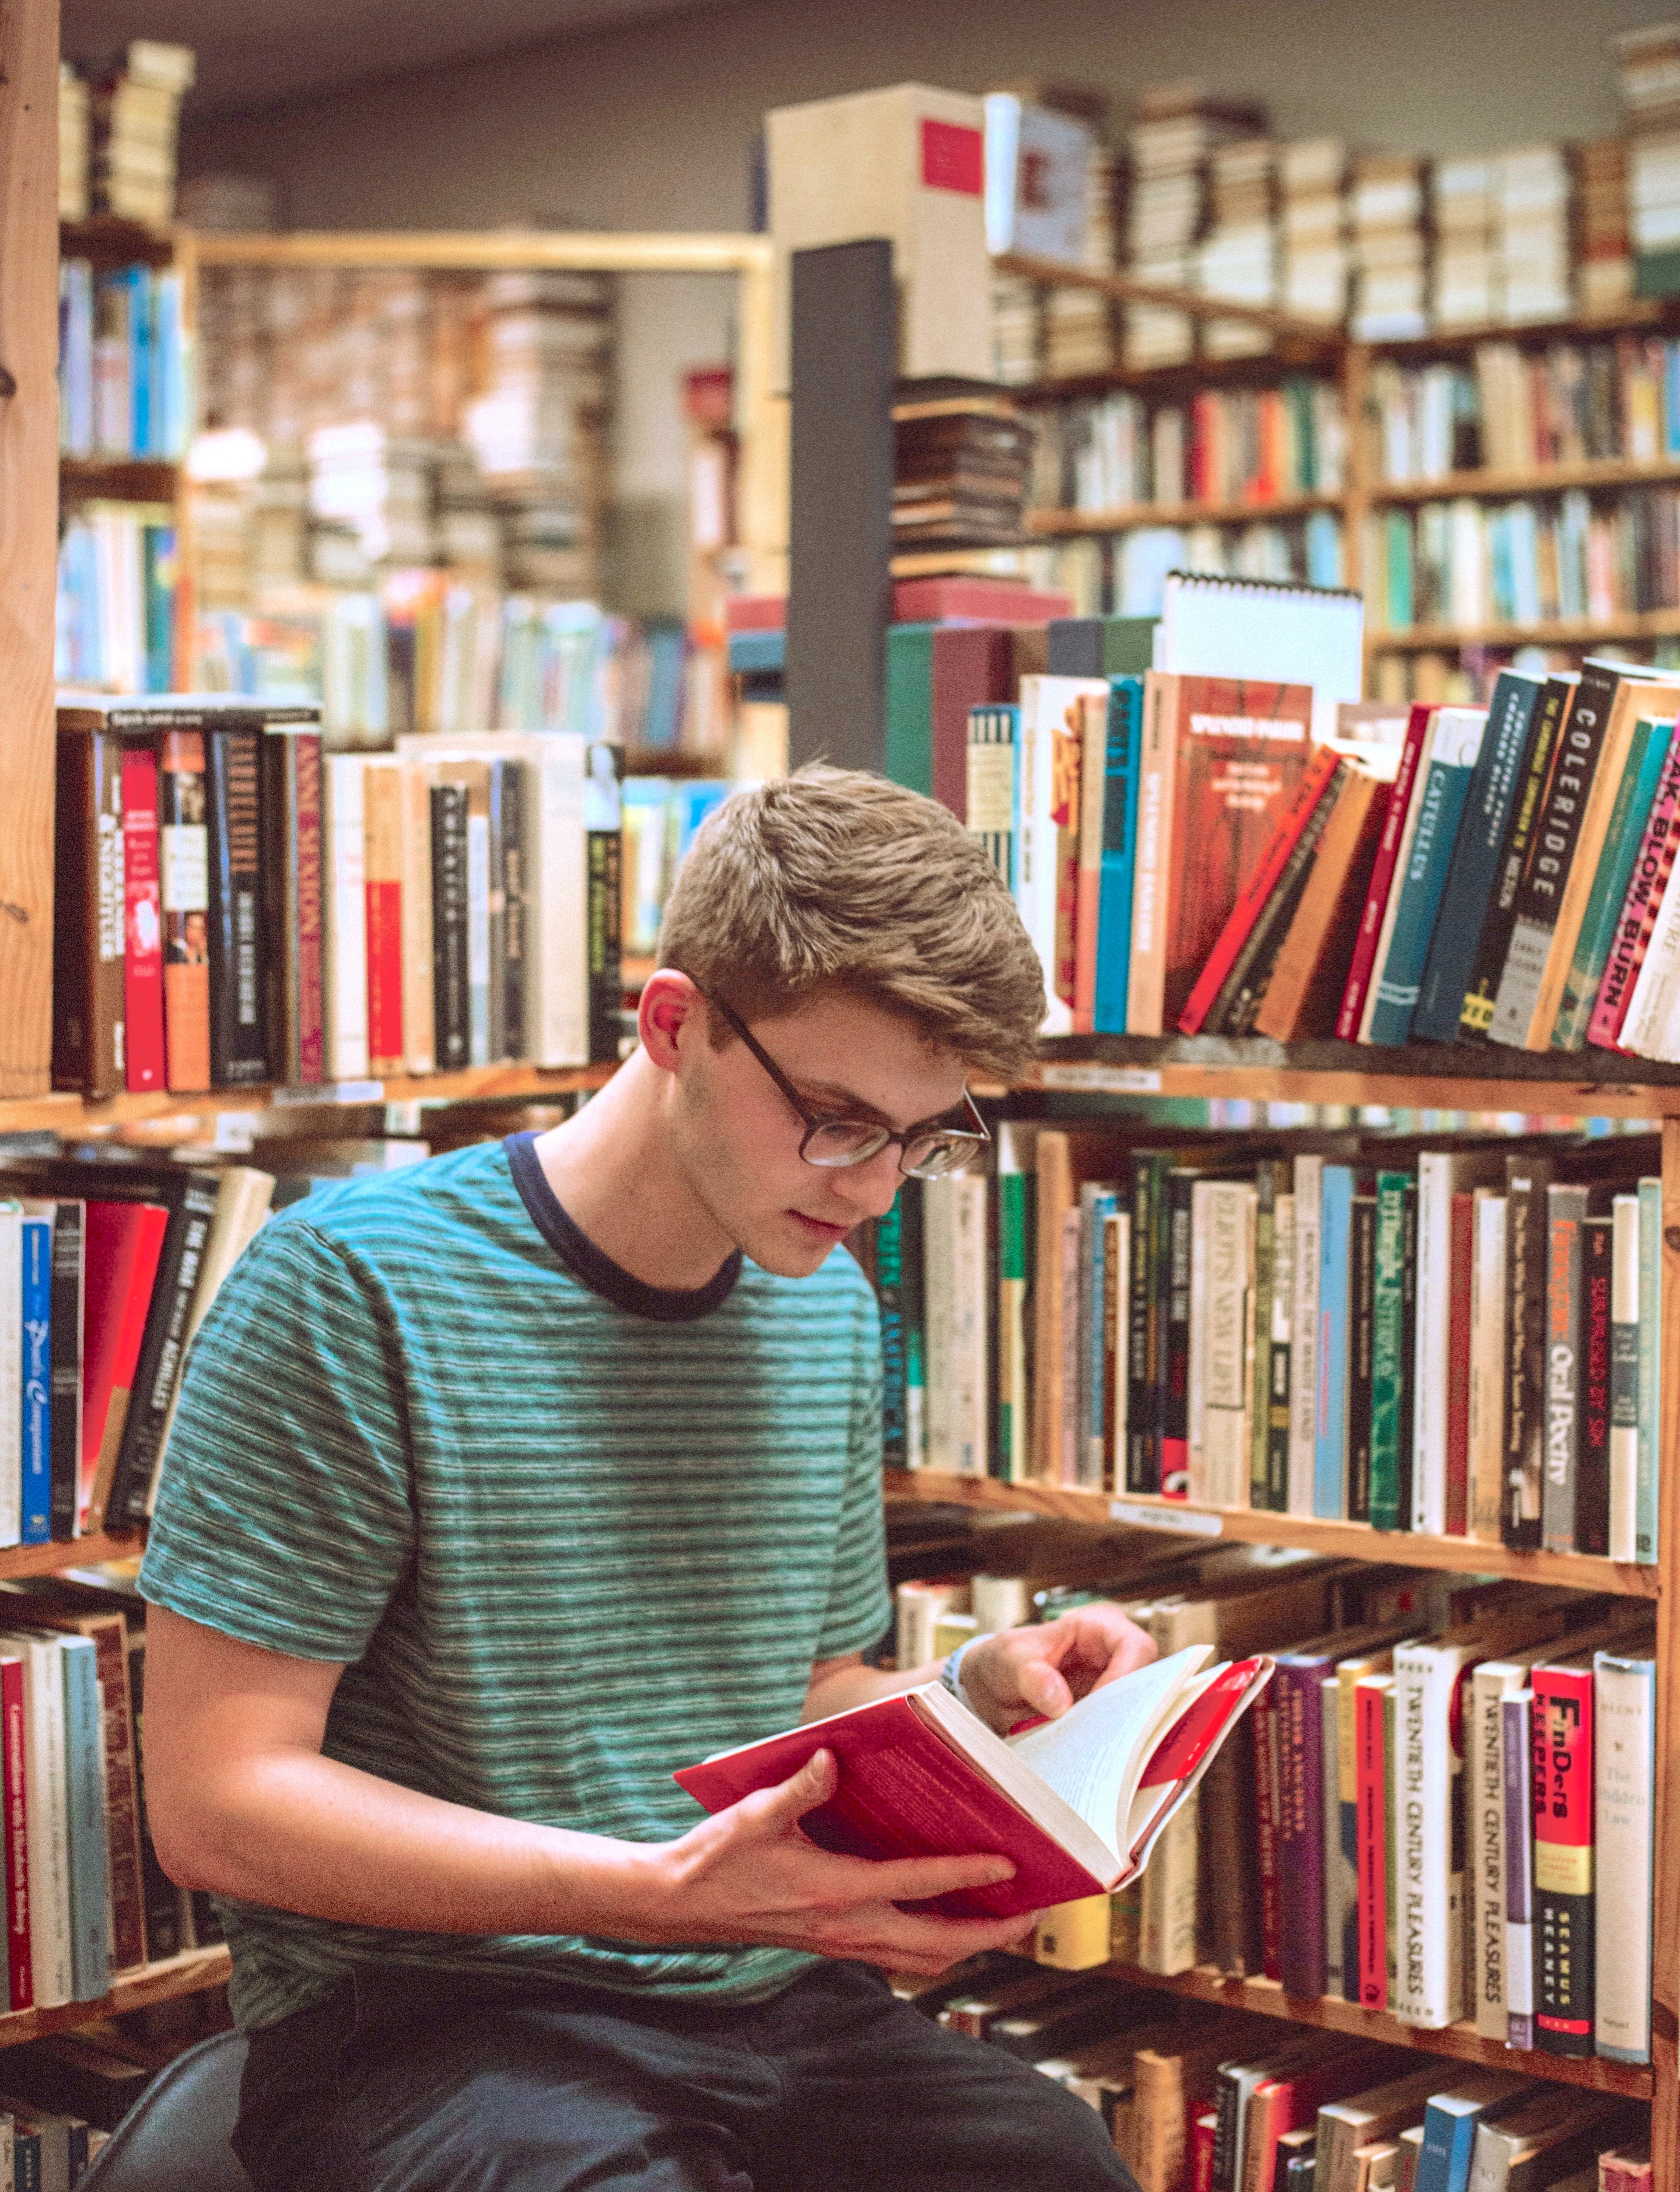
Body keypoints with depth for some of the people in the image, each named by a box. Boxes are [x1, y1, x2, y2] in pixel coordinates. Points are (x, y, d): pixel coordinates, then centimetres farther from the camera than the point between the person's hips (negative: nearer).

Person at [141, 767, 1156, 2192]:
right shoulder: (355, 1287, -9)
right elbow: (216, 1801, -12)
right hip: (425, 2015, -5)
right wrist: (660, 1889, -23)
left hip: (773, 2011, 6)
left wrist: (978, 1694, -1)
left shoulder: (830, 1310, 12)